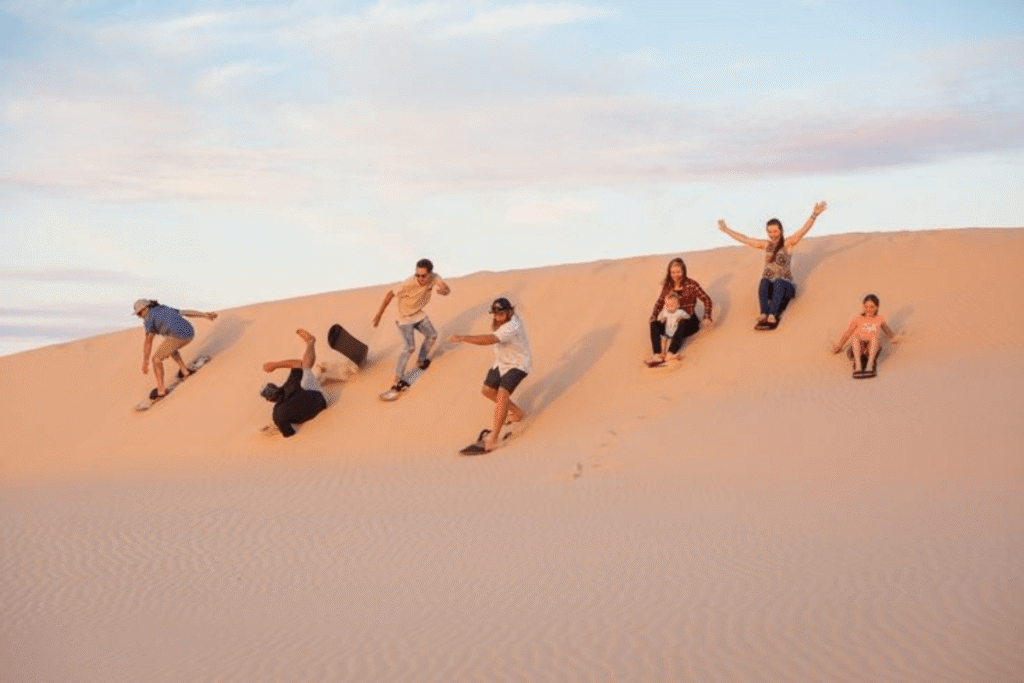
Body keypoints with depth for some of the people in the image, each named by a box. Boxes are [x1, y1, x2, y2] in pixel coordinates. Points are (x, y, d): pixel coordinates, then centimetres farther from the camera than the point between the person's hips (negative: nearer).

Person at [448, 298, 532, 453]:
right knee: (488, 390, 14)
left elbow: (490, 339, -51)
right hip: (501, 361, 10)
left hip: (518, 364, -10)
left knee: (502, 394, -24)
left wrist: (464, 338, -58)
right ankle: (518, 413, 35)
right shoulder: (496, 320, -7)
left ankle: (493, 438, -23)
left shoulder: (511, 327, -35)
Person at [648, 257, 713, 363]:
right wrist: (653, 317, -1)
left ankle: (671, 352, -51)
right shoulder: (668, 286, 7)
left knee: (683, 325, -40)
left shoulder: (691, 285, -4)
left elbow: (706, 299, -3)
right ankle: (656, 354, -39)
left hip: (690, 322, -4)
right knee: (654, 325, -23)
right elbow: (659, 302, 15)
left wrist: (707, 317, -16)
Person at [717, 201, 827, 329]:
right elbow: (744, 239, 22)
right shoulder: (766, 245, 15)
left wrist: (815, 214, -25)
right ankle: (764, 316, -50)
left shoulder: (788, 243, 2)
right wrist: (726, 230, 25)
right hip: (769, 287, 3)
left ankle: (772, 316, -55)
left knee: (778, 283, -36)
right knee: (764, 282, -30)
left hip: (785, 286, -3)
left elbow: (804, 230, -11)